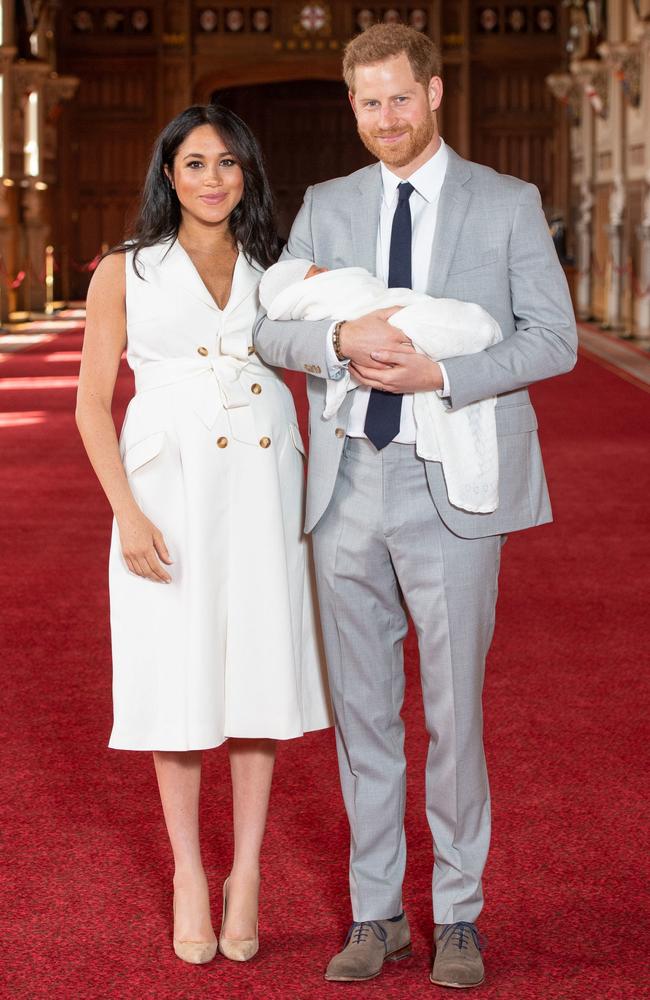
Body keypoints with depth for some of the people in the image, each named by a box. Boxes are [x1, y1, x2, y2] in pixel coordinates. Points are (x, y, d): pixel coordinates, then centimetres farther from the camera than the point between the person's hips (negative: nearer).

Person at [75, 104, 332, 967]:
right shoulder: (126, 273, 5)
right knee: (179, 677, 2)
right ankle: (188, 876, 16)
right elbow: (93, 402, 1)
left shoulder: (277, 272, 12)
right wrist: (128, 513, -9)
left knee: (260, 669, 4)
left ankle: (246, 874, 16)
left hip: (262, 482, 2)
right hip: (169, 483, -2)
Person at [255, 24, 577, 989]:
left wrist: (438, 374, -17)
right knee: (362, 710, 9)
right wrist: (341, 339, -17)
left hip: (451, 493, -3)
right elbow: (271, 329, 6)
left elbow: (555, 337, -5)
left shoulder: (508, 204, 2)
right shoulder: (326, 207, 11)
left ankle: (458, 917, 16)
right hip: (348, 487, 3)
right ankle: (375, 913, 21)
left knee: (453, 710, 1)